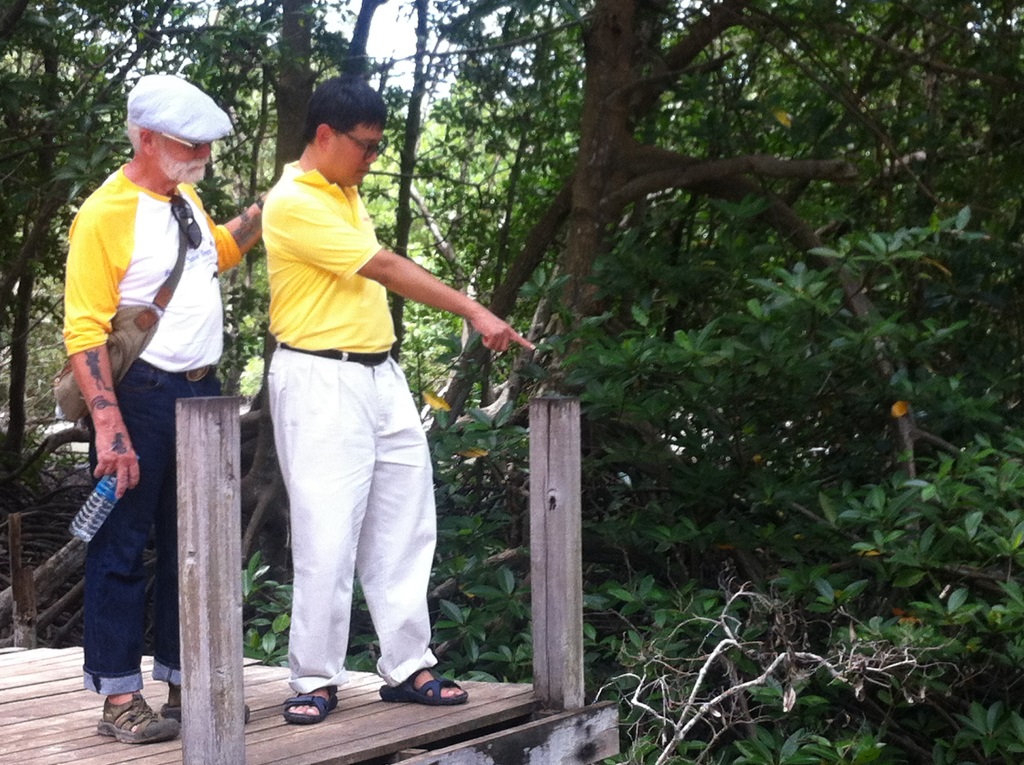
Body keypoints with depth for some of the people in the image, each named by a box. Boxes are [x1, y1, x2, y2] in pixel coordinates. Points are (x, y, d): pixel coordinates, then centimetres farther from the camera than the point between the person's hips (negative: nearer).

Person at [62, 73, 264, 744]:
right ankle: (120, 698, 6)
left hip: (201, 392, 8)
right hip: (139, 396, -8)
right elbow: (85, 332, -18)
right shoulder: (104, 215, -14)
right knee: (122, 546, -1)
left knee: (193, 543, 13)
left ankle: (184, 683, 23)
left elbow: (216, 251, 34)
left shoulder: (186, 199, 11)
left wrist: (264, 211, 19)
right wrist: (109, 428, -25)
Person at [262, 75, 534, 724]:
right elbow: (386, 268, -17)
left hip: (381, 375, 9)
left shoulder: (345, 194, 14)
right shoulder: (293, 203, -15)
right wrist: (475, 312, -15)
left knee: (405, 531, 8)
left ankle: (407, 666, 15)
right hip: (322, 383, -9)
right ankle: (316, 679, 4)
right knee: (328, 538, -6)